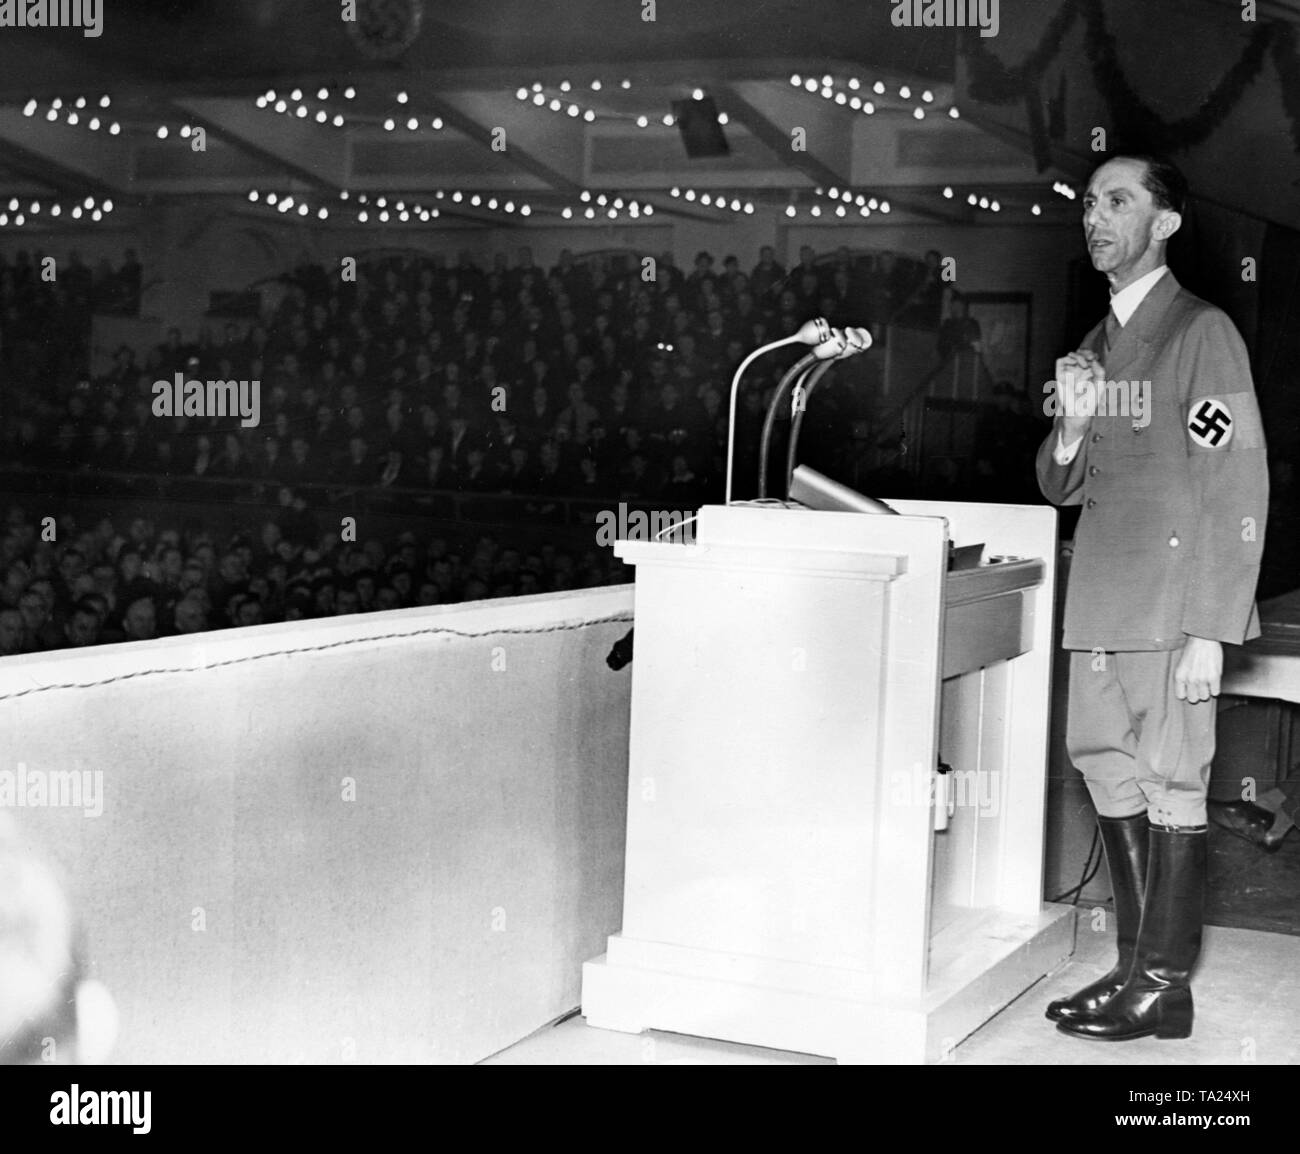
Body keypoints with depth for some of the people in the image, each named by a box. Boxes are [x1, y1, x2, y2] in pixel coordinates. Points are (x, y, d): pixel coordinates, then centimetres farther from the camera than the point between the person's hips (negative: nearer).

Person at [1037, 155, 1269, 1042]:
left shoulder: (1202, 333, -6)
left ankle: (1166, 985, 4)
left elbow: (1239, 492, -11)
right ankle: (1136, 964, 18)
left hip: (1174, 601, -7)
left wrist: (1209, 634, -16)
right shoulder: (1097, 345, 17)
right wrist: (1072, 426, -3)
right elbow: (1061, 488, 20)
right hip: (1100, 602, 7)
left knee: (1170, 785, -3)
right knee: (1111, 776, 9)